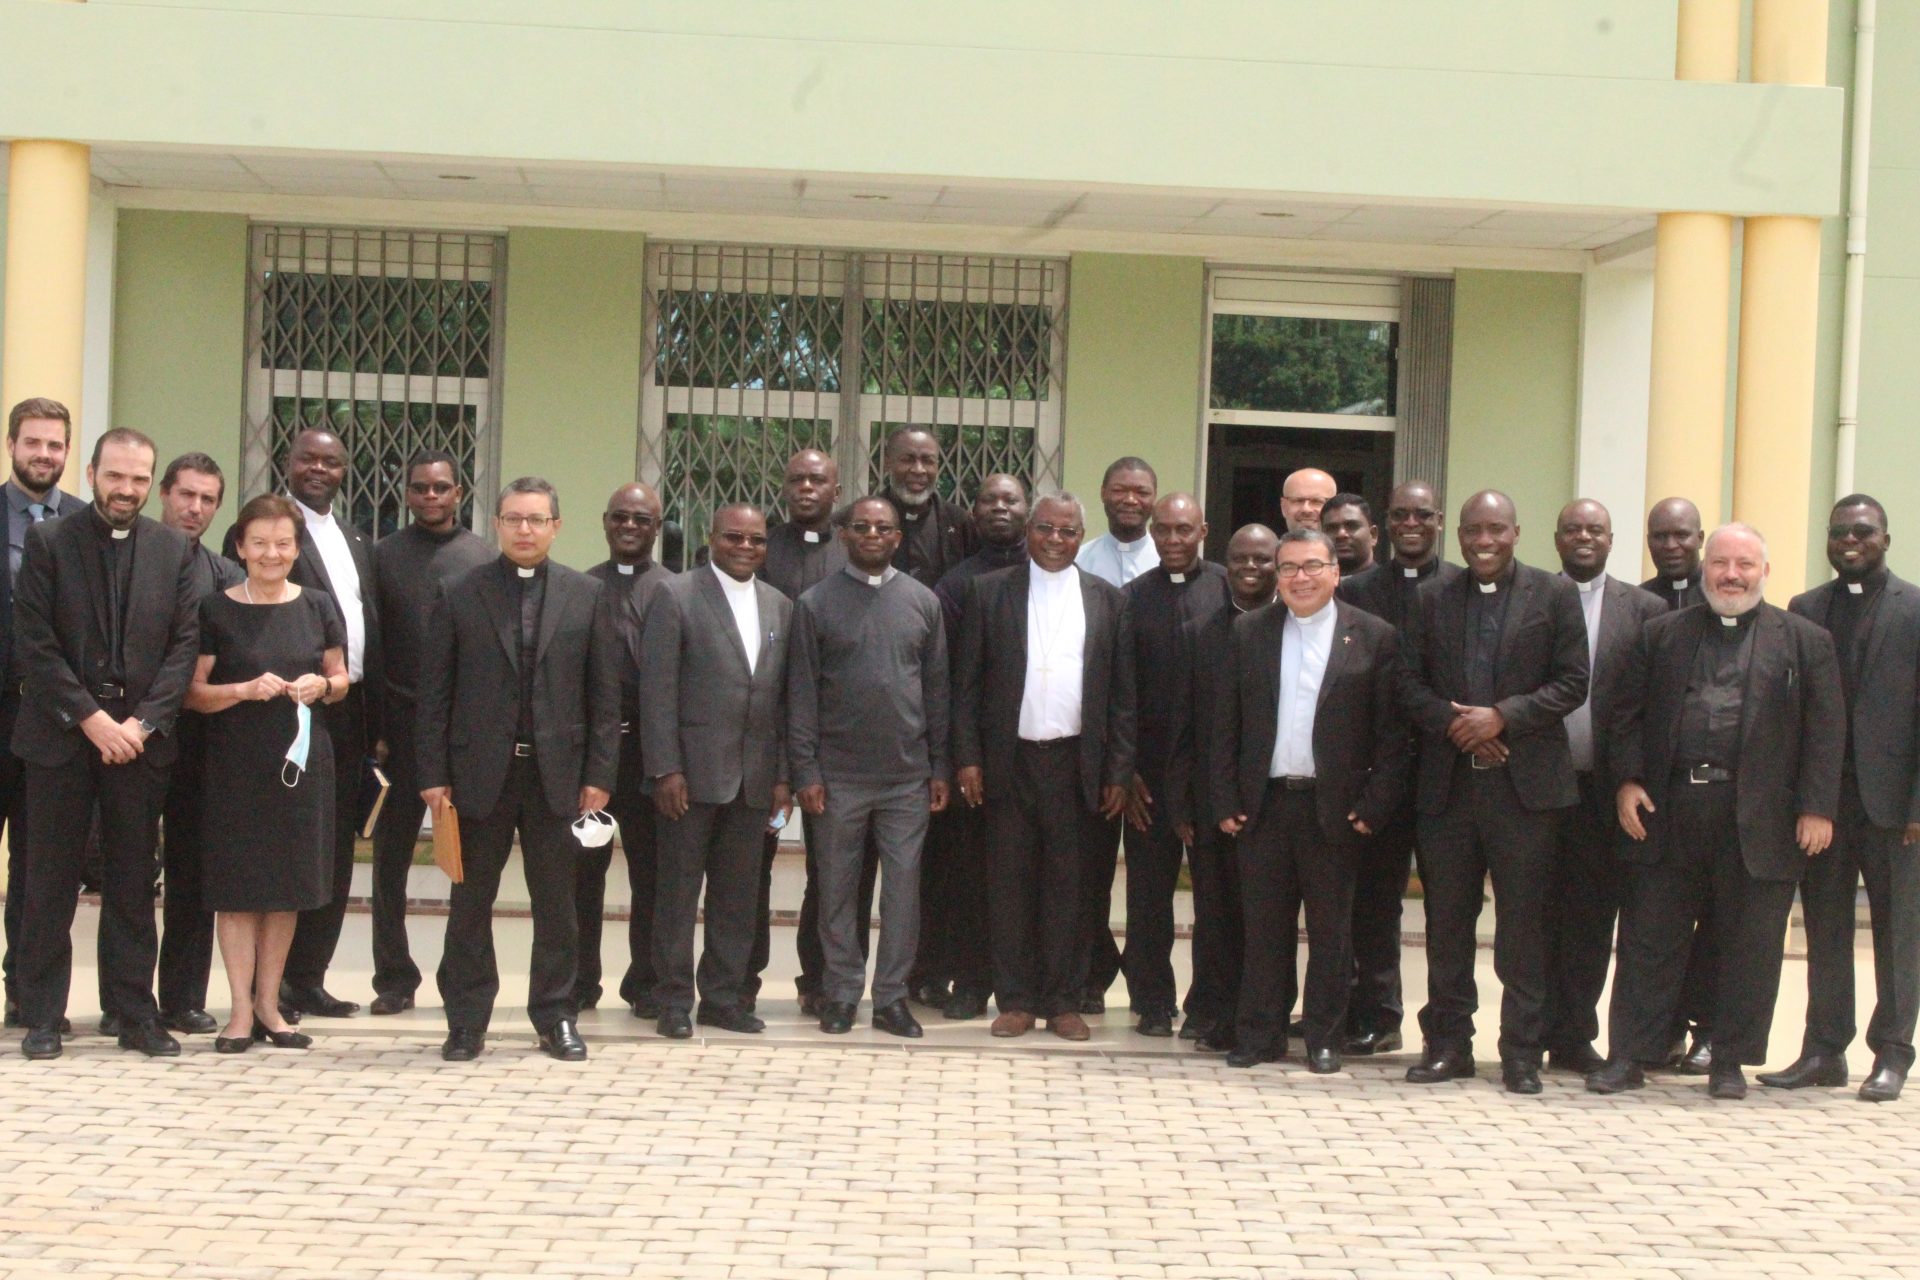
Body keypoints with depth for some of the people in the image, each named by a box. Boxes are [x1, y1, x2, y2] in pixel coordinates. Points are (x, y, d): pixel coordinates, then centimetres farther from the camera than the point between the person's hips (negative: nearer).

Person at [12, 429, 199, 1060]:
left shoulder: (174, 550, 7)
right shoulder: (49, 542, 0)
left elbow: (184, 645, 4)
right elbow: (33, 644, -5)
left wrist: (141, 722, -8)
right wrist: (90, 718, -13)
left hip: (140, 738, 2)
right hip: (61, 738, -2)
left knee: (134, 886, 6)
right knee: (50, 885, 3)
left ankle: (136, 1013, 12)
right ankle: (42, 1015, 9)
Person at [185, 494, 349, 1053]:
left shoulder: (318, 608, 7)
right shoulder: (215, 610, -2)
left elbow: (341, 680, 15)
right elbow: (192, 692, -3)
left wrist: (322, 684, -7)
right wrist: (246, 689, -18)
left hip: (302, 761, 3)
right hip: (236, 765, -3)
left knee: (287, 885, 7)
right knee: (237, 884, -1)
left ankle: (268, 1003, 18)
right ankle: (242, 1009, 6)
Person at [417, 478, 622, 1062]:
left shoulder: (588, 597, 5)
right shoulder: (458, 595, 3)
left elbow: (605, 696, 4)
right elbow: (434, 692, 2)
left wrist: (599, 775, -2)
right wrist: (433, 774, -4)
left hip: (557, 773, 0)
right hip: (479, 773, 0)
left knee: (556, 904, 7)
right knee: (470, 902, 6)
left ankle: (556, 1016, 17)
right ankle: (466, 1020, 14)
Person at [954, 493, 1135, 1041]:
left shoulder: (1108, 600, 8)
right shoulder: (988, 591, 5)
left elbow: (1123, 693, 7)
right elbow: (967, 683, 4)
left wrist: (1119, 771, 1)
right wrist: (967, 759, -4)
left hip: (1076, 764, 0)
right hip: (1009, 762, 0)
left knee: (1068, 885, 4)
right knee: (1011, 884, 3)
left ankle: (1064, 1001, 12)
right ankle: (1015, 1000, 11)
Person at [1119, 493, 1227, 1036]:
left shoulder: (1229, 588, 1)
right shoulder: (1133, 597, 6)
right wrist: (1125, 769, -2)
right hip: (1152, 764, 1)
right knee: (1149, 891, 7)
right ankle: (1153, 1001, 17)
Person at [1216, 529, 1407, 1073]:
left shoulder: (1375, 638, 0)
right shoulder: (1248, 633, 7)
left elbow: (1392, 732, -2)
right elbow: (1228, 724, 7)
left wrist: (1374, 805, -8)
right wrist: (1227, 799, 1)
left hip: (1334, 807, -2)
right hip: (1264, 803, 2)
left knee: (1330, 928, 6)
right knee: (1264, 926, 6)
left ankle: (1325, 1039, 15)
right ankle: (1259, 1034, 15)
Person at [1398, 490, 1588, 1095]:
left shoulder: (1553, 594, 2)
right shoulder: (1434, 599, 10)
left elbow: (1572, 683, -3)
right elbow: (1410, 682, 7)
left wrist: (1502, 717, -14)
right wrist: (1452, 722, -11)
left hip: (1524, 781, -3)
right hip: (1449, 781, 3)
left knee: (1523, 921, 0)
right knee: (1446, 920, 7)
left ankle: (1522, 1052, 7)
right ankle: (1448, 1044, 16)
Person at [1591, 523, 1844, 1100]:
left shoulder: (1805, 641, 6)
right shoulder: (1662, 634, 11)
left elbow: (1825, 732, 1)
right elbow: (1630, 712, 10)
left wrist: (1816, 808, -7)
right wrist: (1628, 780, -3)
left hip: (1759, 820, -1)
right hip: (1668, 811, 1)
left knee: (1748, 947, 5)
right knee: (1649, 939, 4)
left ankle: (1730, 1062, 16)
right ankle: (1628, 1056, 10)